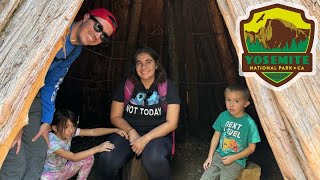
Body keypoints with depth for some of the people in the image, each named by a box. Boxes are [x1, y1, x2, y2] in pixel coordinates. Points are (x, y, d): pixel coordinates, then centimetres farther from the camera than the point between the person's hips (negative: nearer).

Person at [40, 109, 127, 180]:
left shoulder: (71, 132, -15)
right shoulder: (51, 142, -32)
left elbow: (93, 132, -17)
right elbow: (74, 157, -38)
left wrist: (116, 130, -28)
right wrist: (97, 149, -43)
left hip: (63, 169, 6)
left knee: (89, 158, -13)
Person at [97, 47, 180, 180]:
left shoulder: (167, 87, -1)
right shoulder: (126, 85, 5)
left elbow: (171, 123, -5)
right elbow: (115, 117, 8)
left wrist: (145, 139, -17)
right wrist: (131, 131, -12)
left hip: (157, 134, -1)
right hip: (128, 132, 2)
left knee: (154, 160, -37)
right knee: (107, 160, -29)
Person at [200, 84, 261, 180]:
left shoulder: (249, 123, -13)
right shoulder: (223, 116, -2)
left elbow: (251, 147, -6)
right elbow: (216, 136, 6)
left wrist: (233, 158, -11)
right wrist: (210, 157, 2)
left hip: (236, 161, -3)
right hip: (219, 155, 4)